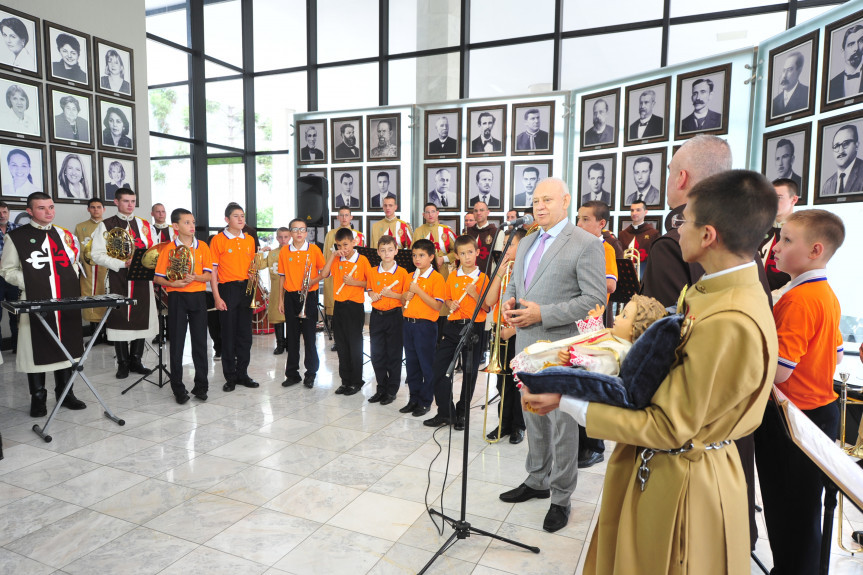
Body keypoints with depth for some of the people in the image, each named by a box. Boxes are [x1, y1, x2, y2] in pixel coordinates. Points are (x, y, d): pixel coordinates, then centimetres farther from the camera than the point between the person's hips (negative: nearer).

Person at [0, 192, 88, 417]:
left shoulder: (64, 235, 13)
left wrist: (71, 280, 7)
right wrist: (30, 283, -11)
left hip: (66, 299, 4)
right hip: (35, 302, -3)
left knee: (67, 345, 9)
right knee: (37, 348, 1)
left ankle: (65, 393, 21)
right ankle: (38, 398, 15)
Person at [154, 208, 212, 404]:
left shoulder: (202, 247, 4)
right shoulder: (169, 249, -1)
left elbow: (209, 275, 2)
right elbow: (158, 278, 1)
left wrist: (195, 277, -17)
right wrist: (172, 283, -17)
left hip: (198, 297, 2)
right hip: (177, 298, -1)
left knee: (200, 342, 6)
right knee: (177, 343, 3)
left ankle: (201, 385, 17)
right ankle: (178, 388, 14)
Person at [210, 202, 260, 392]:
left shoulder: (249, 239, 10)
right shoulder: (218, 240, -5)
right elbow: (213, 270, -6)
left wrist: (253, 274, -2)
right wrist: (217, 297, -12)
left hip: (246, 288, 5)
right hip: (227, 289, -4)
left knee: (245, 334, 9)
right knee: (228, 335, 2)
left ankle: (242, 374, 20)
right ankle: (230, 377, 13)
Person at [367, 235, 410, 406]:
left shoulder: (402, 273, -6)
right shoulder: (372, 272, 5)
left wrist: (392, 294, -20)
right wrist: (372, 295, -5)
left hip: (394, 316, -4)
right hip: (376, 316, 4)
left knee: (394, 355, 4)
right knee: (377, 354, 9)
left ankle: (392, 390, 17)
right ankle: (381, 388, 25)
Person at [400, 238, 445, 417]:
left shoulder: (436, 278, -8)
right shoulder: (411, 277, 12)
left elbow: (437, 305, -16)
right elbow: (403, 298, 22)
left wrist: (418, 291, -19)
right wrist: (406, 296, -1)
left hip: (425, 325, -7)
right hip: (408, 324, 7)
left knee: (427, 365, 3)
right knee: (411, 364, 14)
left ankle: (426, 401, 16)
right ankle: (414, 399, 26)